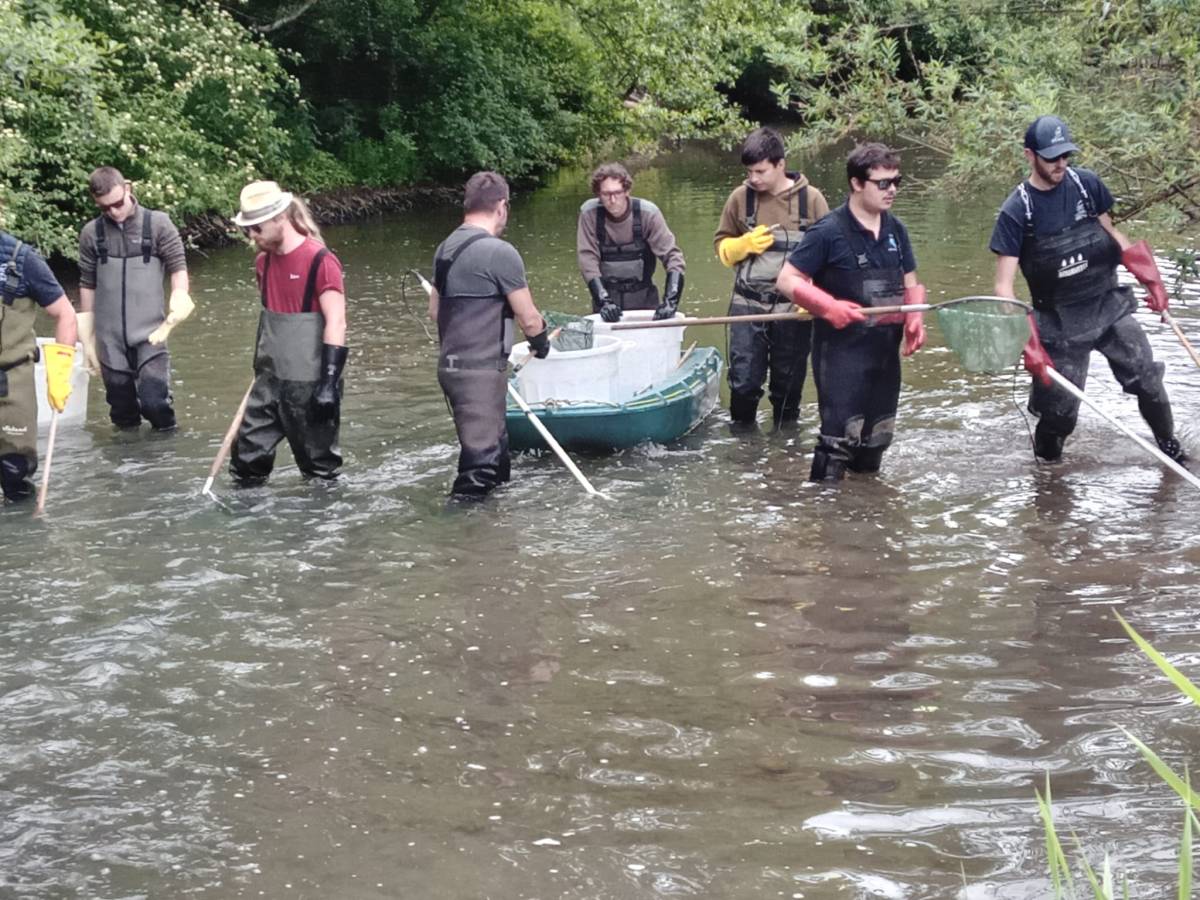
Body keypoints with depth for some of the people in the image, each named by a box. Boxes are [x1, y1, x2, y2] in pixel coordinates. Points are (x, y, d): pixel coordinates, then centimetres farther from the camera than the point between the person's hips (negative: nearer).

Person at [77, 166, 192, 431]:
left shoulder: (158, 224, -3)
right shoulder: (91, 233, 4)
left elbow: (178, 267, 0)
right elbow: (87, 285, 10)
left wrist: (179, 306, -17)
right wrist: (87, 339, 12)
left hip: (149, 334, -2)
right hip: (110, 340, 2)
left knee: (154, 401, -13)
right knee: (122, 411, 8)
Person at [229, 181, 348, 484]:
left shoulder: (320, 261, -15)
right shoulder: (264, 262, 9)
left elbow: (336, 323, -18)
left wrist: (329, 383, -22)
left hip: (310, 383, -7)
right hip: (271, 379, 7)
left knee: (319, 463, 4)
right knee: (247, 458, 3)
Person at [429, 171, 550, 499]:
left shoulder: (445, 248, 10)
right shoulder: (500, 252, -15)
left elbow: (434, 310, 19)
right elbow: (528, 318, -10)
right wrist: (541, 343, 10)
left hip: (450, 365, 9)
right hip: (482, 371, -9)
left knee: (494, 441, 22)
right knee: (481, 460, -6)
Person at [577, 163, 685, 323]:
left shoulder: (647, 212, -14)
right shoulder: (589, 213, -13)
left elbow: (672, 255, -13)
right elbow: (588, 259, -13)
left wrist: (670, 301, -25)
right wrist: (604, 301, -23)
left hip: (643, 298, 0)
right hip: (606, 294, 0)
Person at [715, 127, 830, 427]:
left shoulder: (811, 199, -3)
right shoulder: (740, 197, 1)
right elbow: (722, 246, 12)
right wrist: (744, 245, -11)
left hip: (794, 309, -1)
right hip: (748, 305, 1)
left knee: (788, 385, 9)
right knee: (743, 383, -4)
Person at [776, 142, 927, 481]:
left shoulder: (895, 230, 8)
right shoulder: (829, 232, -12)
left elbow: (910, 284, 18)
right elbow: (787, 280, -10)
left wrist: (914, 319, -2)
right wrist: (829, 307, -23)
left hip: (885, 351, 7)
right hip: (841, 353, -7)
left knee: (877, 439, 15)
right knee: (840, 438, -10)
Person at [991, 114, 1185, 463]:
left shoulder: (1086, 184, -2)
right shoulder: (1016, 211, -13)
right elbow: (1003, 286, -14)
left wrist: (1150, 280, 4)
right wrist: (1028, 342, -24)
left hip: (1110, 305, 3)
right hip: (1062, 322, -3)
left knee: (1148, 381, -3)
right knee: (1059, 411, -2)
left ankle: (1171, 448, 18)